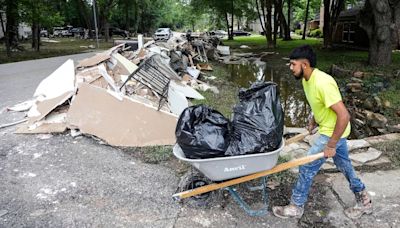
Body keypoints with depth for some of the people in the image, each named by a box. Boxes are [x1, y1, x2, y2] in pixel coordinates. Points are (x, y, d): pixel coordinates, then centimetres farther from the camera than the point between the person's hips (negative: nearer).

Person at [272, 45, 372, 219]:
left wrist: (331, 145, -27)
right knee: (343, 164, 23)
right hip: (333, 129, 9)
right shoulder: (307, 80, -2)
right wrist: (313, 122, 17)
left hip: (333, 132, -9)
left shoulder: (322, 83, -31)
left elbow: (344, 115, -32)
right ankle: (364, 201, 42)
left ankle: (296, 207, 15)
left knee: (307, 166, -2)